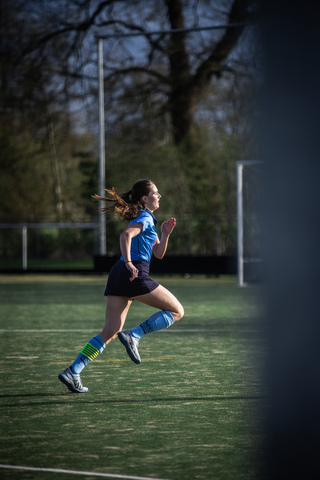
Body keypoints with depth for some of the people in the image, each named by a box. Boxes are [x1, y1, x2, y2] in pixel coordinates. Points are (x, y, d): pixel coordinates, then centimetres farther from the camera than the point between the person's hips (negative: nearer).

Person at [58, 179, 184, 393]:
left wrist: (165, 234, 13)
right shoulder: (145, 218, -3)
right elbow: (126, 235, -22)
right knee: (177, 311, 2)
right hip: (136, 275, -9)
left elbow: (158, 253, 28)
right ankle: (134, 335, -11)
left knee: (110, 332, 5)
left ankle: (72, 371, -6)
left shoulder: (146, 219, 27)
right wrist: (128, 262, -31)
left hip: (118, 278, 9)